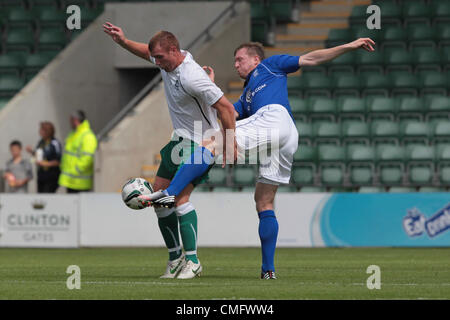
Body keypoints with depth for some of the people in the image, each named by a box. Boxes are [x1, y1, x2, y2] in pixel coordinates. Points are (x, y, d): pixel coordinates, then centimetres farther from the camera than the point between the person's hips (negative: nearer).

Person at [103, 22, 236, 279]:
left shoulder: (192, 77, -27)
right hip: (179, 140, 10)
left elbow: (226, 107, -25)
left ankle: (193, 261, -18)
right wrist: (123, 41, 15)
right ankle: (175, 257, 16)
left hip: (200, 143, -10)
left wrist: (230, 141, -24)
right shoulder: (166, 62, 0)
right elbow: (147, 52, 26)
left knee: (180, 196, -21)